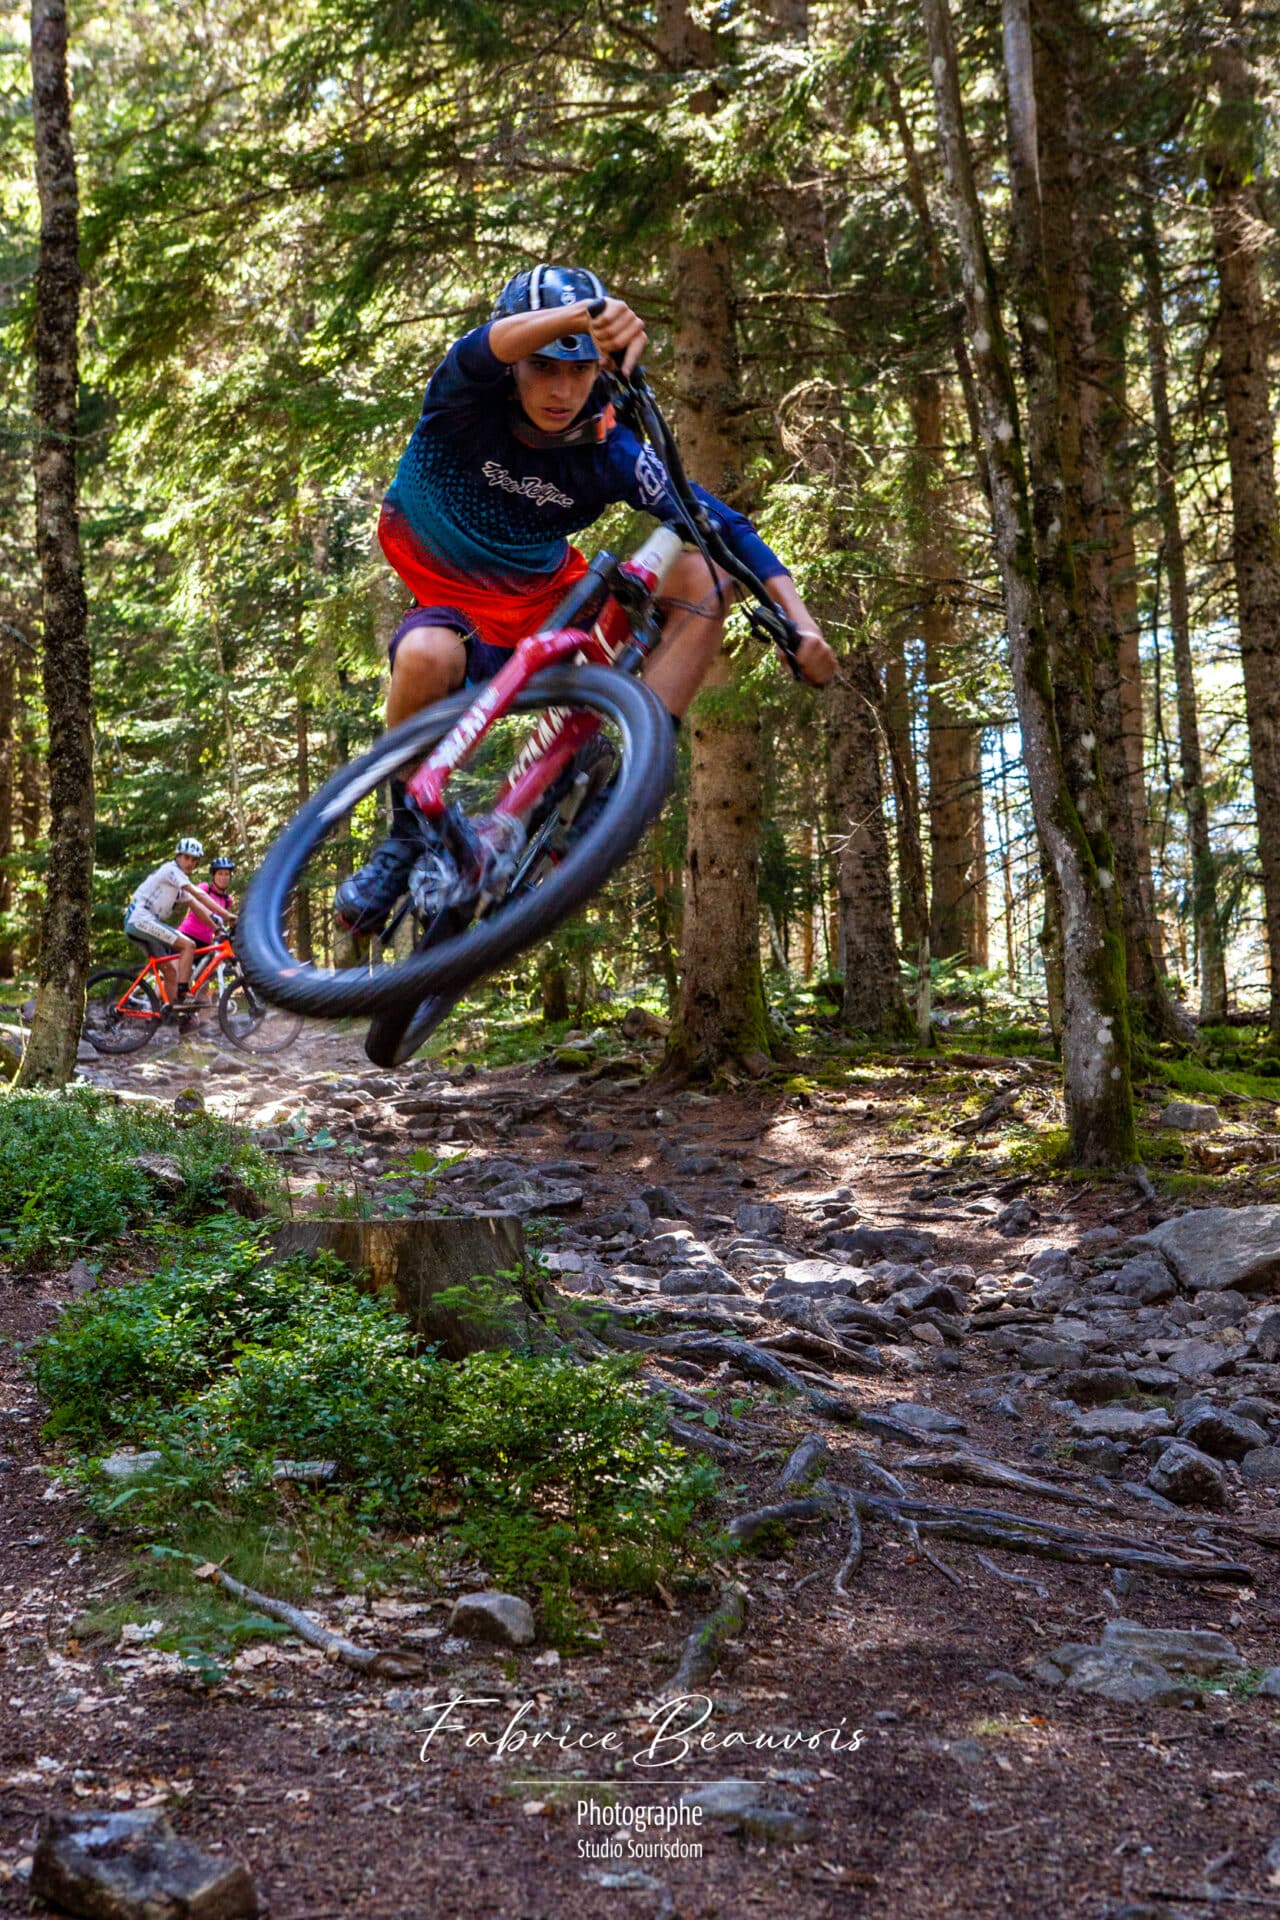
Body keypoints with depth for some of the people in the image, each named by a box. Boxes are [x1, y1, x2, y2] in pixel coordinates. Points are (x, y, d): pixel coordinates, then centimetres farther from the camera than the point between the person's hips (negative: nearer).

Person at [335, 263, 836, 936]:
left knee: (698, 576, -20)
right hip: (455, 606, -3)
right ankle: (406, 833, -16)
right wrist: (588, 315, -65)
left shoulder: (609, 452, -13)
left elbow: (727, 528, -16)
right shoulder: (468, 400, -17)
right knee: (426, 656, -41)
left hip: (549, 606, 3)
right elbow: (487, 348, -43)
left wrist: (799, 622, -32)